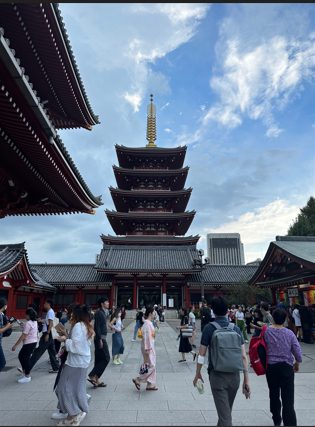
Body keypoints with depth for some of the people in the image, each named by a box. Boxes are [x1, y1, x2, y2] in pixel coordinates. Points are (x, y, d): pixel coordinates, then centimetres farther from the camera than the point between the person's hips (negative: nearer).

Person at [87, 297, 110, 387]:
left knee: (99, 359, 12)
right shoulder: (99, 313, -15)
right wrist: (100, 339, -22)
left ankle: (96, 380, 19)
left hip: (102, 338, 10)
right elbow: (97, 327, -20)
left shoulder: (103, 312, 14)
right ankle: (92, 376, -3)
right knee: (106, 358, -6)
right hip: (100, 338, -10)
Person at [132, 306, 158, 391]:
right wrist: (147, 348, -22)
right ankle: (137, 380, 7)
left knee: (152, 366, 13)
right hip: (148, 346, -10)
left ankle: (151, 385, 21)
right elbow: (146, 336, -22)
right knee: (151, 366, -4)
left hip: (151, 346, 10)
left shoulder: (149, 323, 11)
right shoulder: (147, 323, -19)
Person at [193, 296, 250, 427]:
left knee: (225, 416, 3)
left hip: (217, 375, -4)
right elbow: (243, 356, -1)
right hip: (234, 376, 4)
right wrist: (246, 379, 5)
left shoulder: (209, 328, -9)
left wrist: (198, 374, 6)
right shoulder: (236, 328, 0)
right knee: (227, 411, 25)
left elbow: (202, 354, -6)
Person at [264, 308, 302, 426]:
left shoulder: (266, 331, -9)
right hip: (286, 367, -1)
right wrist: (297, 364, 12)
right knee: (288, 399, 2)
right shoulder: (289, 333, -9)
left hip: (271, 367, 1)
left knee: (274, 395, 18)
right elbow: (298, 352, -5)